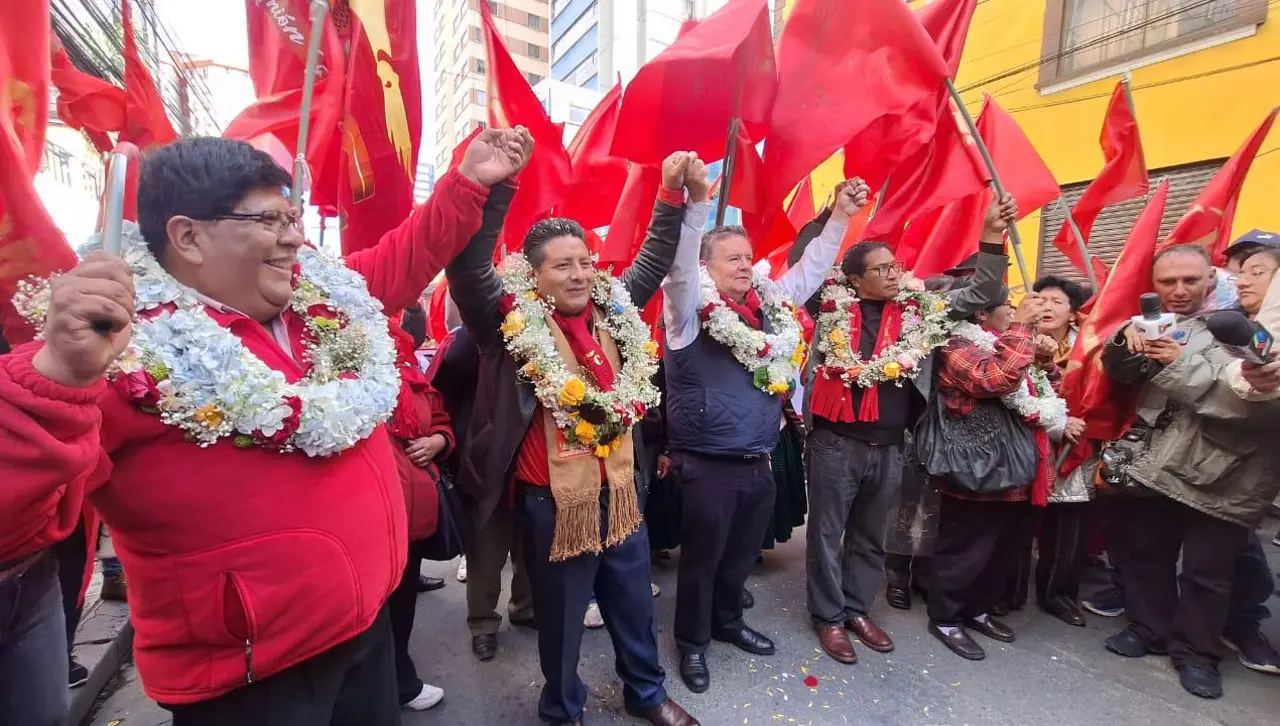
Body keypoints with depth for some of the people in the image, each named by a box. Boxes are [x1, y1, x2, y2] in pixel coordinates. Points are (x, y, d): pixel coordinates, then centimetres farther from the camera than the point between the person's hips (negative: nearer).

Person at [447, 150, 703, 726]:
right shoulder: (512, 320, -13)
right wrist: (496, 183, -34)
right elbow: (468, 265, -26)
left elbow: (653, 261, 11)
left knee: (635, 604, 24)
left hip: (618, 491, 5)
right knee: (562, 617, 18)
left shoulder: (613, 310, 2)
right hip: (552, 501, -5)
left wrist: (676, 194, 4)